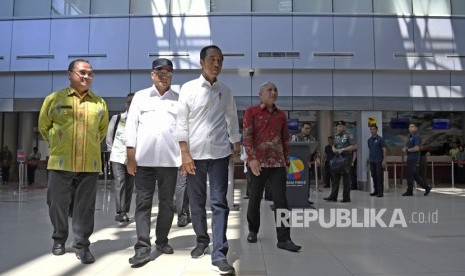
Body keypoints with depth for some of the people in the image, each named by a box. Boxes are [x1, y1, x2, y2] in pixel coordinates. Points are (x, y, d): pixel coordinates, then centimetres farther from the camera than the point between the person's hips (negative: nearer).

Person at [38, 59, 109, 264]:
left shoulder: (99, 103, 7)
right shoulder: (54, 99, 2)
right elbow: (43, 126, 12)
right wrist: (58, 146, 14)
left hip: (90, 165, 1)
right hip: (60, 163, -1)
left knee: (85, 207, 3)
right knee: (57, 204, 9)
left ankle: (81, 245, 14)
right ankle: (59, 240, 30)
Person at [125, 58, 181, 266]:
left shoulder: (178, 99, 8)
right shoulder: (140, 97, 8)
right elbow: (131, 127, 5)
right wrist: (131, 158, -2)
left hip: (170, 160, 1)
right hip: (144, 159, 0)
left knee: (167, 203, 9)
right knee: (143, 203, 0)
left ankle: (162, 240, 24)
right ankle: (143, 247, 3)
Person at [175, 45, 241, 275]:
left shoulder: (225, 91, 8)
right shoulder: (188, 88, 0)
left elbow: (232, 121, 14)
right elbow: (182, 122, -3)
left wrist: (236, 144, 11)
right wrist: (185, 153, -10)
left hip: (219, 153, 1)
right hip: (195, 154, -1)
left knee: (219, 204, -3)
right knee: (196, 203, 10)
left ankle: (219, 255, -2)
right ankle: (202, 240, 31)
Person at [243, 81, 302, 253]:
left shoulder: (281, 115, 13)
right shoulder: (251, 112, 2)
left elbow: (285, 140, 17)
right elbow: (247, 136, -7)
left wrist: (287, 161, 14)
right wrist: (252, 158, -17)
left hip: (278, 163, 3)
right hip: (258, 162, -3)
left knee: (281, 200, -3)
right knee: (255, 198, 9)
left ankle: (284, 239, -1)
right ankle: (253, 231, 28)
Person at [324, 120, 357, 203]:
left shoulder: (349, 135, -5)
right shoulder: (336, 136, 15)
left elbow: (354, 146, -11)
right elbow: (333, 145, 24)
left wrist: (343, 149, -16)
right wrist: (334, 149, 0)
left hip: (346, 158, -7)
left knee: (346, 178, -2)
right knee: (335, 177, 6)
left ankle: (346, 197, 5)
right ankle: (333, 196, 9)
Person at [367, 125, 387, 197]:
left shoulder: (380, 139, -5)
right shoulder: (369, 140, 11)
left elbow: (384, 150, -8)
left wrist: (384, 160, -16)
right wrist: (370, 159, 12)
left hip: (379, 161, -5)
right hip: (372, 161, 6)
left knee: (379, 176, -5)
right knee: (374, 176, 9)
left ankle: (380, 192, -1)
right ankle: (375, 191, 18)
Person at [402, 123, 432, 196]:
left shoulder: (417, 137, -12)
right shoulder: (410, 136, 16)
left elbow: (416, 148, -22)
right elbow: (407, 146, 25)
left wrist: (407, 150, -11)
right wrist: (405, 148, 3)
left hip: (414, 158, -9)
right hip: (410, 158, 9)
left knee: (409, 175, -4)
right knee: (415, 175, 12)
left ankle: (409, 191, 5)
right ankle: (426, 187, 20)